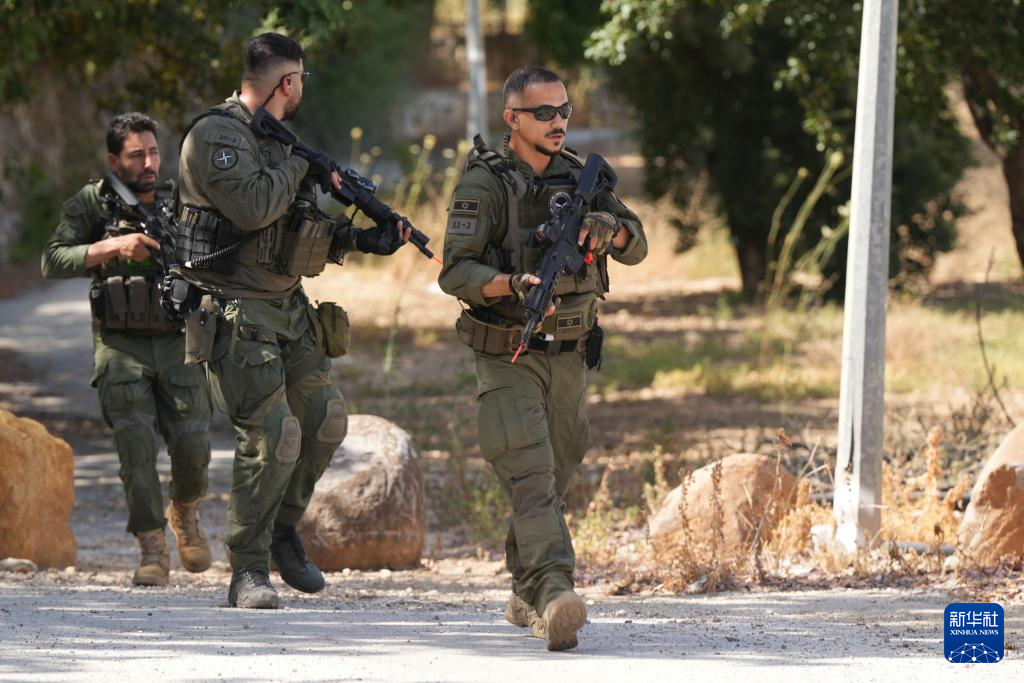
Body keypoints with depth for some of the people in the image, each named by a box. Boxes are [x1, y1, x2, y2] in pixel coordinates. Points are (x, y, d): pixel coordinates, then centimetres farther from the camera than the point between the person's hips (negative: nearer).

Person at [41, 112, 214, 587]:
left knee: (192, 445, -6)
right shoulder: (91, 204, 0)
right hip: (121, 346, -2)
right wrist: (113, 247, -19)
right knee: (136, 445, -15)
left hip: (177, 343, 2)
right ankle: (152, 550, -5)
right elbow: (52, 262, -8)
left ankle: (185, 513, 26)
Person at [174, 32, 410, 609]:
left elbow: (302, 231, 19)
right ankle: (249, 572, -7)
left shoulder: (278, 139, 15)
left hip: (288, 304, 9)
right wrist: (302, 167, -14)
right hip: (238, 311, -9)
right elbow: (252, 207, -28)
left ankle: (284, 529, 27)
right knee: (273, 436, -15)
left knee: (326, 420, 9)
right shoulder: (216, 136, -14)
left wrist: (363, 239, 6)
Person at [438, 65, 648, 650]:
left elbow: (637, 249, 7)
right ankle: (554, 598, -33)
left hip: (570, 357, 6)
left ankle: (524, 596, 27)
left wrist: (610, 228, -16)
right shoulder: (486, 183, -9)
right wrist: (514, 284, -32)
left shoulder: (579, 176, 9)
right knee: (531, 478, -18)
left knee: (556, 479, 13)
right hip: (508, 358, -6)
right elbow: (455, 272, -15)